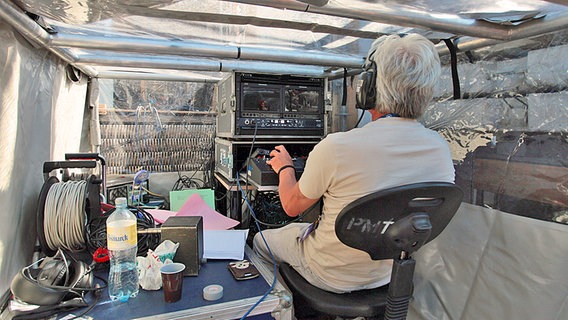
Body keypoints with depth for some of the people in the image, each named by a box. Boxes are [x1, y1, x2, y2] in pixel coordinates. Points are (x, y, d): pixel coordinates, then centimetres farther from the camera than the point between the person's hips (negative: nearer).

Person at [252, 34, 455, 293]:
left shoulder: (335, 148, -32)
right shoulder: (441, 148, -14)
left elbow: (292, 206, -14)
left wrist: (284, 167, 6)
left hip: (333, 276, -5)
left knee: (260, 240, 21)